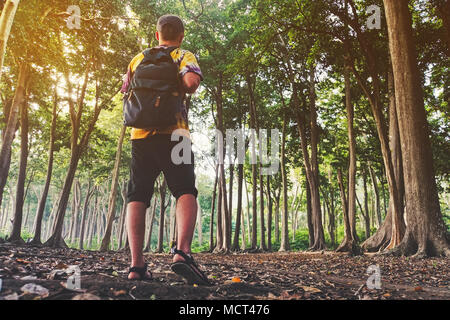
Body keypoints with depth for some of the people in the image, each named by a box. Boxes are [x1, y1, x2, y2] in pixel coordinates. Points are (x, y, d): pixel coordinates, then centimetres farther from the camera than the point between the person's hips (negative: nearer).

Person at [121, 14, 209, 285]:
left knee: (137, 197, 4)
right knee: (186, 192, -4)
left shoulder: (137, 60, 21)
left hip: (140, 134, 4)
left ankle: (137, 264, -3)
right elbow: (192, 81, -14)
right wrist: (184, 89, 7)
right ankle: (182, 251, -25)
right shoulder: (183, 56, 8)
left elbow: (126, 96, 24)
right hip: (172, 133, -3)